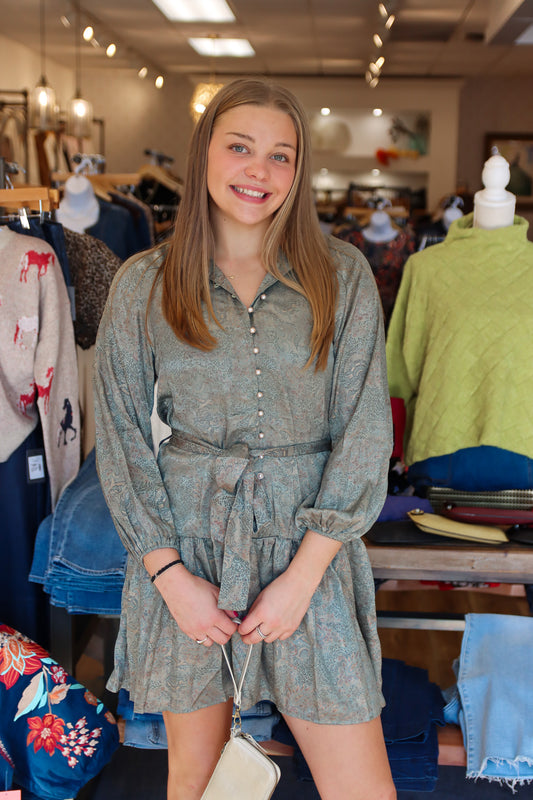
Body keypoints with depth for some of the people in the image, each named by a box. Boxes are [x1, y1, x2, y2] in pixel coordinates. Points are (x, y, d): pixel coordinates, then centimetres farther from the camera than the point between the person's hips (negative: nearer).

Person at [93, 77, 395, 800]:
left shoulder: (344, 277, 1)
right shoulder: (142, 286, 2)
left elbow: (364, 432, -2)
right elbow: (121, 437, 2)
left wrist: (304, 573, -9)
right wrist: (170, 574, -7)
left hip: (309, 548, 0)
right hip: (184, 547, 1)